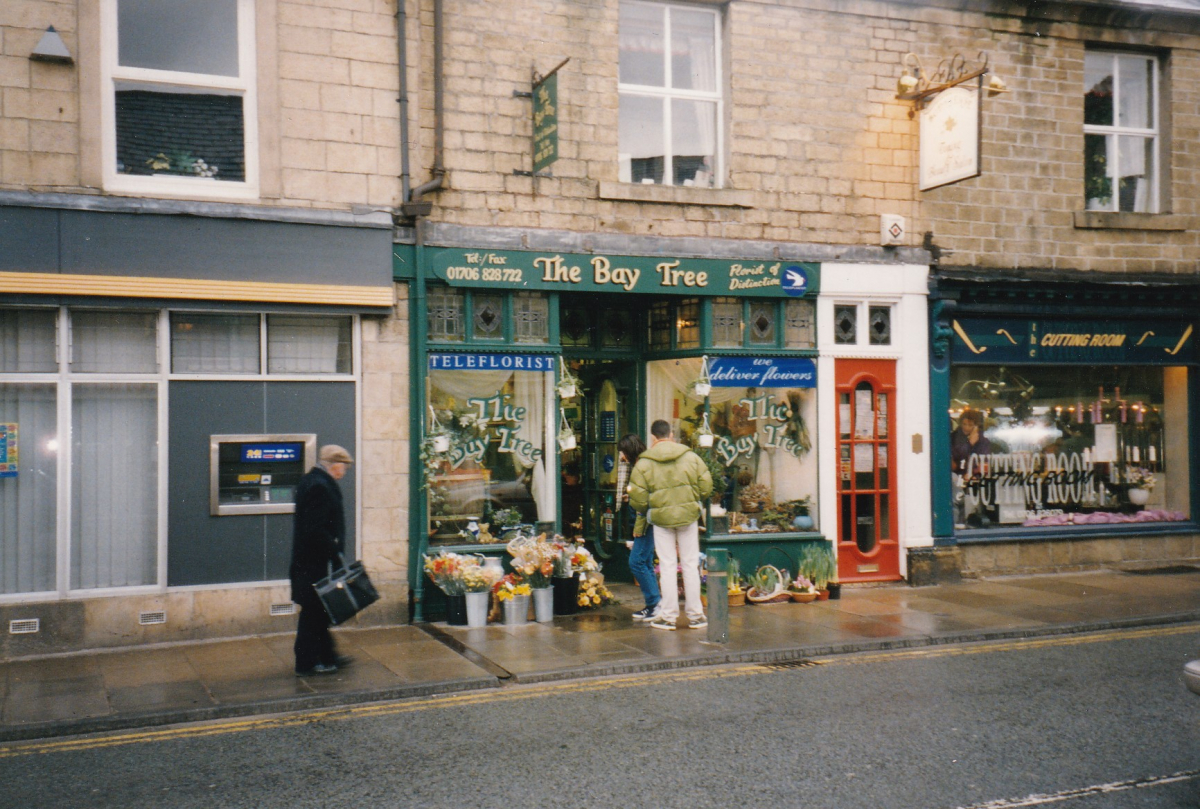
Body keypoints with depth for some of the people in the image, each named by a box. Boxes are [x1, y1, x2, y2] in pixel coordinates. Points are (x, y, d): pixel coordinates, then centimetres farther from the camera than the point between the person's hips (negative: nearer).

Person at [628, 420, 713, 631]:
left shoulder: (644, 463, -6)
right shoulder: (691, 457, -1)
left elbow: (637, 498, -7)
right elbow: (706, 485, 1)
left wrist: (647, 511, 13)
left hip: (661, 518, -1)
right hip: (688, 517, 1)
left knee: (667, 566, 5)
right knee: (691, 565, 9)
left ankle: (668, 616, 8)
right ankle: (695, 615, 14)